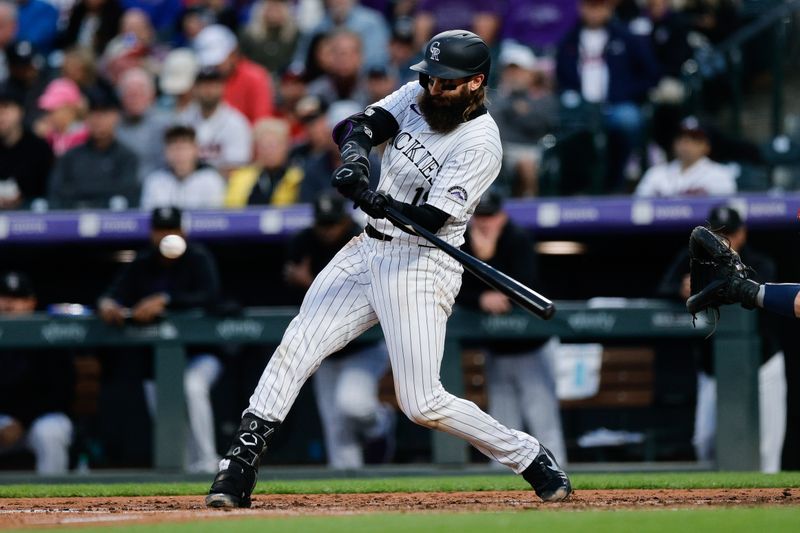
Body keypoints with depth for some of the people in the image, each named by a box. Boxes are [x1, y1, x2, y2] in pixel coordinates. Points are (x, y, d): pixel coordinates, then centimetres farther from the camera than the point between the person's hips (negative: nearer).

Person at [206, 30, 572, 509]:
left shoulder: (480, 143, -17)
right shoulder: (416, 97, 4)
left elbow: (431, 218, -24)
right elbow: (356, 126, -5)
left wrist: (381, 204, -43)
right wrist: (356, 155, -29)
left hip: (421, 266, -7)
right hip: (369, 250, 7)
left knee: (423, 404, -11)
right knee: (297, 348, -5)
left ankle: (531, 459, 7)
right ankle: (240, 467, -3)